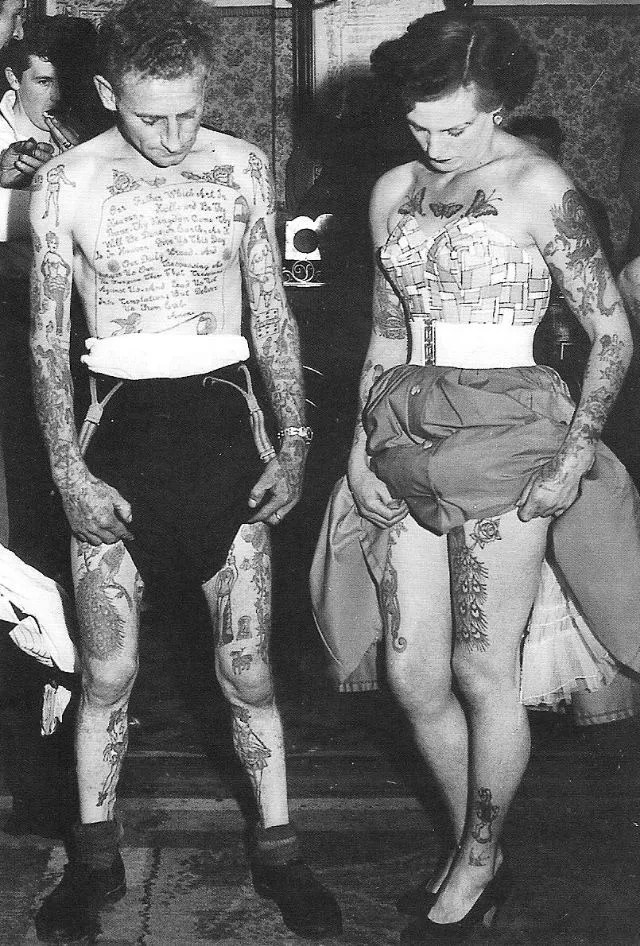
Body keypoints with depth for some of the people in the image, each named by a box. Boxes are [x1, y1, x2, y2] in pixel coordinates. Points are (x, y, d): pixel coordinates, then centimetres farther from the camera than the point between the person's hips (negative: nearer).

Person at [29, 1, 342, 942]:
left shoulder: (241, 167, 1)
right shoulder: (66, 183, -4)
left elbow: (272, 311, 7)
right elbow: (47, 338, 0)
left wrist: (295, 441, 1)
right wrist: (69, 470, -7)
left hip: (222, 416, 1)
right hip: (115, 420, 0)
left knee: (247, 666, 4)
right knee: (109, 669, 5)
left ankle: (277, 847, 22)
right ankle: (96, 856, 24)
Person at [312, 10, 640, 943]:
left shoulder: (539, 186, -8)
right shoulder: (394, 191, 9)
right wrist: (363, 442, 10)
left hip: (505, 434, -5)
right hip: (406, 438, 6)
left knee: (483, 671, 2)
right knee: (411, 671, 6)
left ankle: (478, 866, 24)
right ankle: (472, 849, 27)